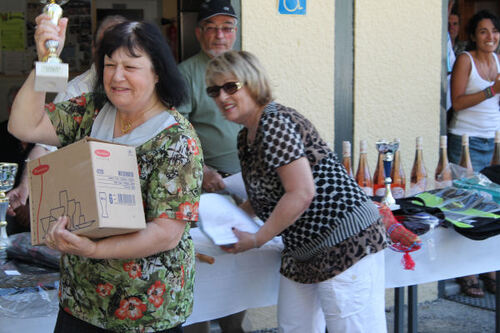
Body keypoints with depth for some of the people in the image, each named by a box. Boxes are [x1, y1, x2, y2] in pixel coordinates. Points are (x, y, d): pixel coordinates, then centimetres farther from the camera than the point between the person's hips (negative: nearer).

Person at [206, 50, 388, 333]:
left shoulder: (275, 123, -15)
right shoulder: (246, 136, 14)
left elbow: (301, 193, -21)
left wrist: (256, 240, -14)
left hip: (346, 244, -10)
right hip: (302, 251, 10)